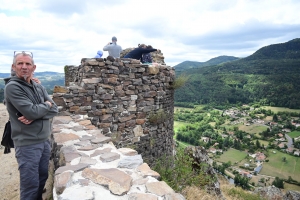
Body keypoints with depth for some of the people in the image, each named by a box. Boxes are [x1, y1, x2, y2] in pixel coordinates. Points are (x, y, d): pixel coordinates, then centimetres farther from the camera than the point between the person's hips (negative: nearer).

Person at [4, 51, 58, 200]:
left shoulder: (39, 87, 7)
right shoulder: (12, 87, -13)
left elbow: (54, 109, 0)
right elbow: (32, 111, -23)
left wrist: (34, 116, -16)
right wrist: (46, 105, -4)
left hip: (44, 141, 6)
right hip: (27, 144, -6)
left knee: (42, 178, 20)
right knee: (30, 185, 6)